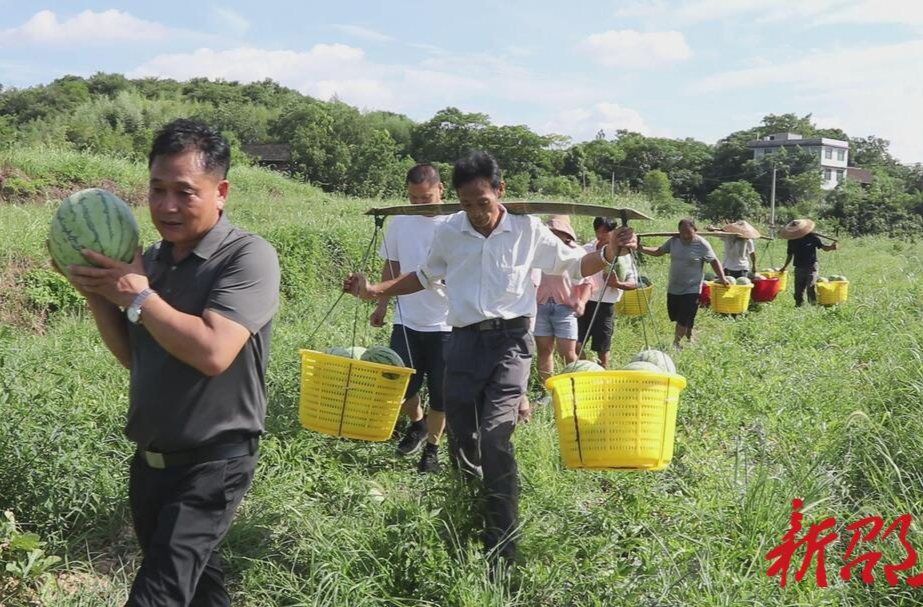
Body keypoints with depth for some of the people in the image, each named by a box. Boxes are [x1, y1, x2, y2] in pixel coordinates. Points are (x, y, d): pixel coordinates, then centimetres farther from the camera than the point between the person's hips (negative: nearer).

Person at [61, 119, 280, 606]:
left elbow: (212, 352, -30)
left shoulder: (249, 256, -17)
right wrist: (96, 293, -2)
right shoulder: (152, 260, 4)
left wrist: (137, 296, -19)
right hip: (150, 458, 7)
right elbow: (133, 356, 13)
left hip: (212, 463, -7)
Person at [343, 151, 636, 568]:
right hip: (465, 342, 4)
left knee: (495, 438, -19)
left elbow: (571, 265, 8)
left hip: (510, 341, -3)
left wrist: (608, 254, -11)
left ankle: (502, 549, -10)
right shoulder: (448, 233, 5)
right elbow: (425, 276, 21)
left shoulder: (528, 230, -1)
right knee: (462, 442, 12)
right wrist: (375, 291, 11)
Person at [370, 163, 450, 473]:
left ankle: (432, 448, 24)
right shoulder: (400, 223, 4)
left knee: (440, 391, 4)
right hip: (406, 321, 3)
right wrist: (382, 304, 12)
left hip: (445, 323, -3)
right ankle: (417, 422, 33)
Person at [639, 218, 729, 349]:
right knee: (676, 317, 14)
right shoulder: (673, 241, 0)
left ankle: (676, 343, 1)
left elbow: (714, 261, -5)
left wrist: (722, 278, -13)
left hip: (691, 289, -5)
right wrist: (640, 248, -6)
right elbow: (658, 251, 6)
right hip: (673, 288, 5)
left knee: (684, 319, -8)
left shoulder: (702, 244, -12)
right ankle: (689, 336, 35)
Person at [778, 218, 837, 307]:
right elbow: (790, 255, 19)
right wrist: (784, 266, 23)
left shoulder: (812, 237, -6)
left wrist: (831, 247, -26)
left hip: (811, 267, -4)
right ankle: (798, 306, 17)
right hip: (799, 268, 4)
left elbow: (823, 247, -5)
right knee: (798, 290, 7)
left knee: (811, 287, -17)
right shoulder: (792, 241, 5)